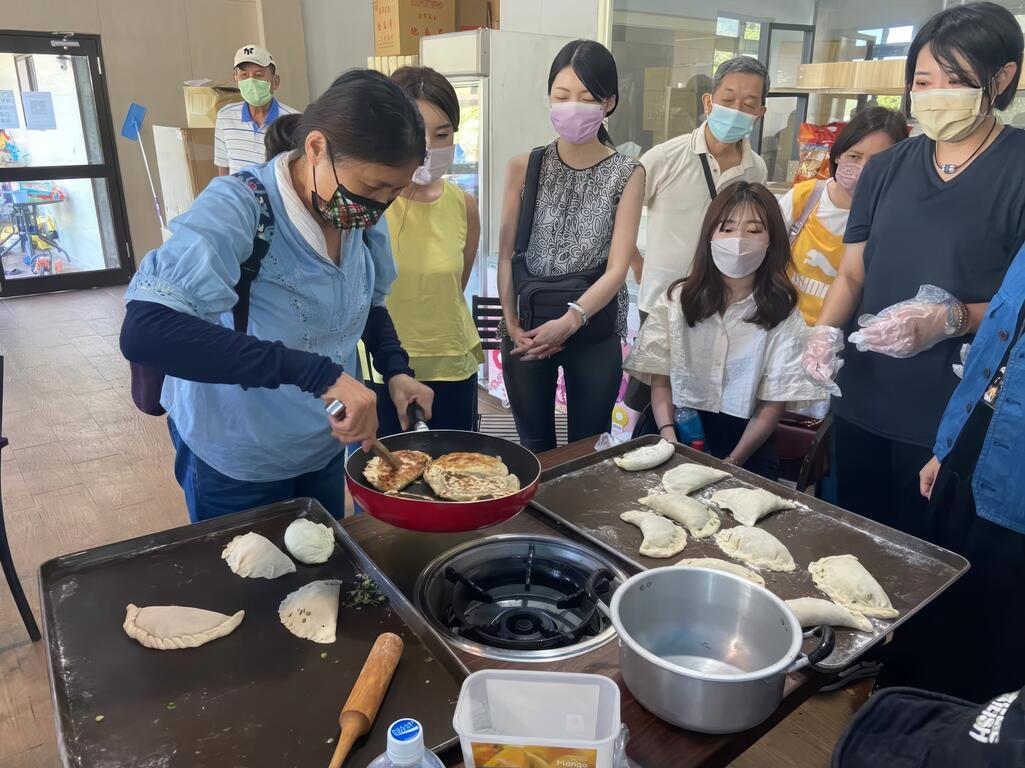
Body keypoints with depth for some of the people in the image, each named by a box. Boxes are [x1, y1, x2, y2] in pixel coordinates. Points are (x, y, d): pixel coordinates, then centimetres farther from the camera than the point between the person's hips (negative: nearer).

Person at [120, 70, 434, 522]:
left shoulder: (362, 215, -11)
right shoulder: (237, 209, -27)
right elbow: (144, 332, -40)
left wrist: (395, 369, -9)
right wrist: (316, 371, -46)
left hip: (324, 450, 5)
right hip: (236, 468, -5)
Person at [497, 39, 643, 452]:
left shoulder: (627, 175, -4)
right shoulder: (524, 167, 0)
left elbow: (617, 268, -11)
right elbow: (506, 255, 0)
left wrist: (571, 320, -24)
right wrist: (511, 323, -11)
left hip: (595, 332, -1)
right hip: (526, 330, 1)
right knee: (534, 450, 14)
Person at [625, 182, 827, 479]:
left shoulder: (782, 312, -1)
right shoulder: (677, 299, 4)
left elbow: (772, 406, -1)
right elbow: (660, 380, 1)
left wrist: (732, 463, -14)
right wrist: (669, 440, -16)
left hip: (746, 446, 0)